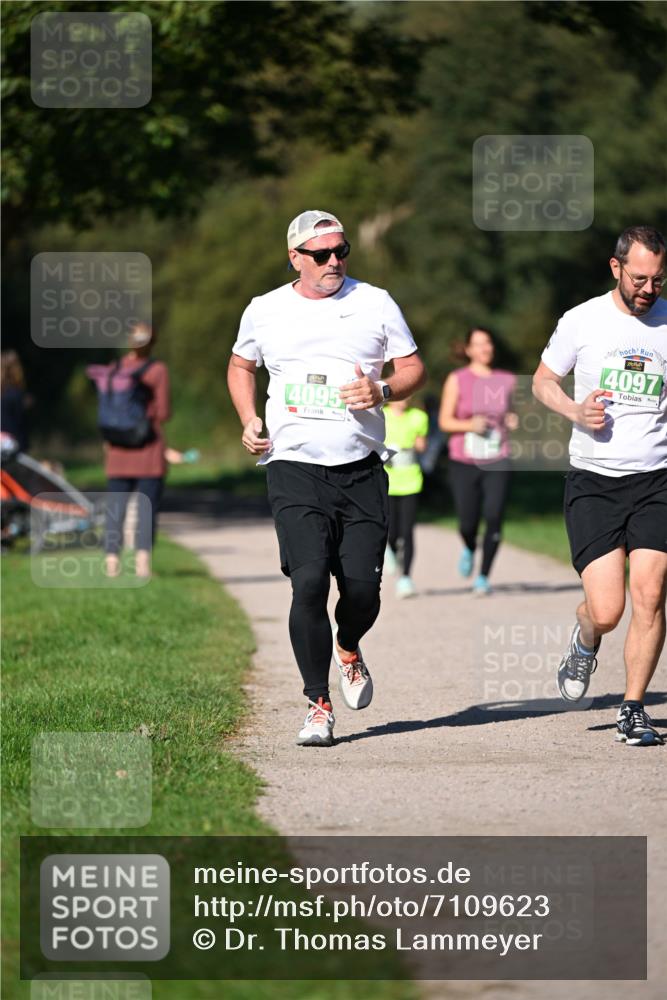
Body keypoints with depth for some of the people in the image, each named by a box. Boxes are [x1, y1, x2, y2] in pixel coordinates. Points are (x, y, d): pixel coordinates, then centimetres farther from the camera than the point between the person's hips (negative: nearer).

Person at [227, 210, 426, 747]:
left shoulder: (375, 303, 5)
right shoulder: (265, 311, 7)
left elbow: (414, 368, 10)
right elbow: (241, 365, 25)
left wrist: (381, 390, -11)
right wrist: (249, 420, 8)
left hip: (361, 469, 1)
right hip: (295, 466, -1)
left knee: (362, 586, -5)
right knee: (309, 581, -15)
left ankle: (349, 650, 31)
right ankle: (319, 704, -4)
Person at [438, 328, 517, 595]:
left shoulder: (507, 380, 8)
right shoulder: (457, 380, 0)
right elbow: (445, 421, -1)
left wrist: (512, 421, -1)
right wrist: (470, 425, -18)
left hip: (497, 462, 1)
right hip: (464, 462, -1)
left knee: (494, 517, -13)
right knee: (468, 521, -1)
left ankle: (483, 577, -3)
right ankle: (469, 549, 36)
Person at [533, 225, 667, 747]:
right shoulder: (582, 321, 0)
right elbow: (543, 380, 13)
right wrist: (575, 410, -6)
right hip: (593, 482, -1)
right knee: (607, 611, -9)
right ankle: (585, 639, 29)